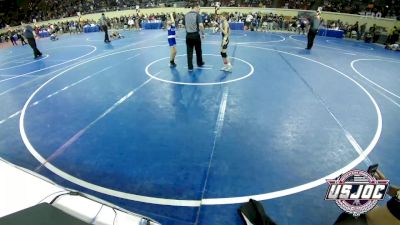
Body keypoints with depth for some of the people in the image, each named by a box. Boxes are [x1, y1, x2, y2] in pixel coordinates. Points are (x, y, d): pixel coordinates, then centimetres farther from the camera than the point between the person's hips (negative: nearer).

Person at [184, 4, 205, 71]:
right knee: (198, 50, 15)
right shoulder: (197, 14, -7)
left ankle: (190, 67, 4)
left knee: (189, 51, 5)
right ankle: (199, 63, 32)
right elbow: (200, 25, -19)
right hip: (196, 34, -3)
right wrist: (203, 33, -9)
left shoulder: (186, 15, 9)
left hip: (188, 35, 4)